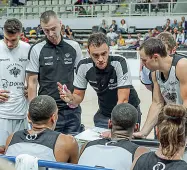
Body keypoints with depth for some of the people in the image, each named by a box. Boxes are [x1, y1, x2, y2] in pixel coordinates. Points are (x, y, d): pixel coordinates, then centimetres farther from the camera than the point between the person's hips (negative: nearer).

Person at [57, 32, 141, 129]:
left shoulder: (119, 63, -26)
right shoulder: (83, 66, -15)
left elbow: (123, 99, -30)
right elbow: (79, 96, -6)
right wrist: (71, 99, -30)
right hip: (104, 114, 3)